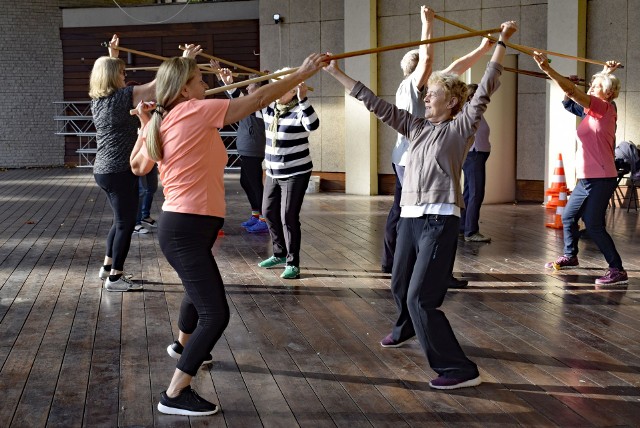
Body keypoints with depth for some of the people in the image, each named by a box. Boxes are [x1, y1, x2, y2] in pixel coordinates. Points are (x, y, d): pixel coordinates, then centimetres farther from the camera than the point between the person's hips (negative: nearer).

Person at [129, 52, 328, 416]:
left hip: (181, 225, 10)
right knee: (216, 314, -10)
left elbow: (138, 166, 23)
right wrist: (303, 73, -4)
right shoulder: (195, 112, -13)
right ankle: (175, 395, -4)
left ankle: (183, 345, 60)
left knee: (202, 290, 34)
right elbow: (259, 100, -12)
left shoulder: (163, 122, 9)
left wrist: (146, 125, 19)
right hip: (186, 229, -10)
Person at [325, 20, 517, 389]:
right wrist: (336, 73, 12)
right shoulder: (415, 126, 13)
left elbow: (485, 90, -10)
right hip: (410, 216, 7)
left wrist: (502, 42, -15)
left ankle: (460, 369, -9)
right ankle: (407, 329, 54)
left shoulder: (460, 127, -2)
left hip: (440, 219, -7)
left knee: (421, 297, -14)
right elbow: (376, 104, 13)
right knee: (400, 285, 23)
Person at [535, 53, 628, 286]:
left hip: (601, 179, -10)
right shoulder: (595, 112, 11)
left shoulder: (604, 108, -12)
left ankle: (618, 270, -8)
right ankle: (570, 256, 37)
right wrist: (606, 73, 33)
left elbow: (571, 90, -23)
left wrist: (547, 68, -29)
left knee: (593, 225, -13)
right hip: (586, 179, 10)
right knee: (568, 216, 18)